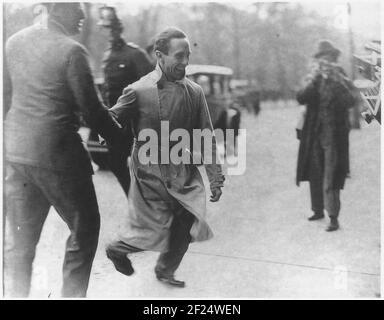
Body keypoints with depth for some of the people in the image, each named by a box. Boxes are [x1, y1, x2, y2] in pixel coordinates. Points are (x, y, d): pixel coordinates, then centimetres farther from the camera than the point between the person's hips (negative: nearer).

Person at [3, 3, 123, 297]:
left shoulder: (14, 42, 7)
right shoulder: (72, 51, -14)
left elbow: (7, 92, 16)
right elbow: (91, 109, -12)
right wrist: (120, 137, 3)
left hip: (15, 150, 7)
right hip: (56, 152, -7)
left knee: (20, 237, 16)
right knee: (85, 228, 10)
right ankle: (72, 294, 13)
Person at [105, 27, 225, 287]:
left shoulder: (195, 92, 0)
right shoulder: (139, 91, -12)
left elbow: (207, 138, 4)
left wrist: (216, 177, 3)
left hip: (185, 175, 4)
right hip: (151, 175, -4)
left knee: (185, 229, 6)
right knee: (154, 232, -2)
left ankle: (165, 271, 34)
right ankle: (118, 248, 30)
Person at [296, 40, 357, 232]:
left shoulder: (343, 83, -1)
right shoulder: (315, 82, 9)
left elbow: (350, 102, -20)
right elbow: (301, 98, -6)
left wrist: (335, 81, -22)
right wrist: (314, 80, -17)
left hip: (334, 137, -4)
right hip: (315, 136, 4)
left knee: (330, 178, -9)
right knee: (315, 176, 12)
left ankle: (334, 218, -5)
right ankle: (318, 210, 27)